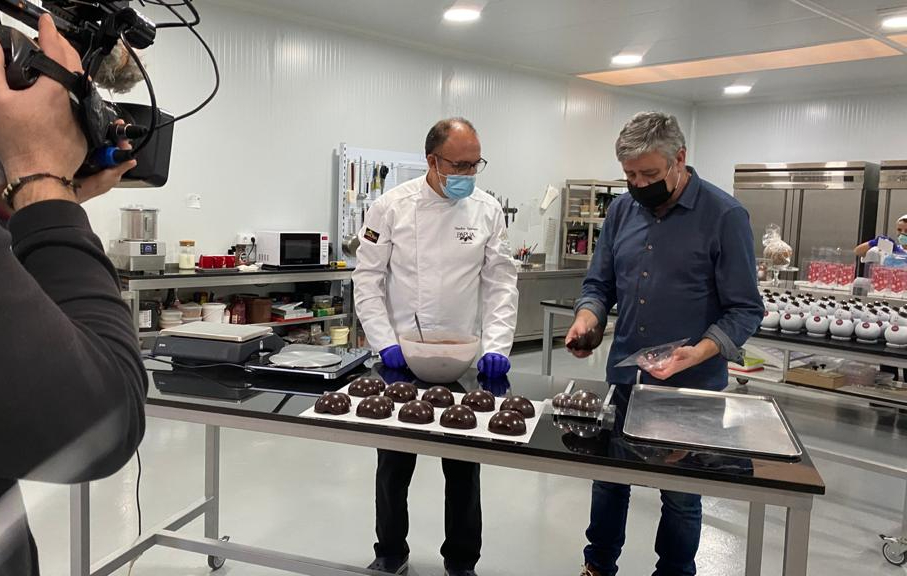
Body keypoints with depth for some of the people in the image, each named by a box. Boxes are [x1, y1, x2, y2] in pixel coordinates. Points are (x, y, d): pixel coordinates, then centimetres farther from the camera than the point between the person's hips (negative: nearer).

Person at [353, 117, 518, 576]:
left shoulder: (487, 210, -1)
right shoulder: (392, 206, -5)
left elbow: (500, 283, -1)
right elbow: (368, 279, -4)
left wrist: (497, 346, -11)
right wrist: (385, 342, -12)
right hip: (400, 359, 0)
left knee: (463, 467, 10)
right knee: (394, 463, 13)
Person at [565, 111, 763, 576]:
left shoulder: (724, 216, -12)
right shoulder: (622, 209, 3)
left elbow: (744, 309, -11)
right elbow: (599, 284, 10)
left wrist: (698, 353, -27)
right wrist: (587, 318, -10)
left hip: (690, 387, -4)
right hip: (622, 377, 4)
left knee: (680, 494, 12)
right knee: (608, 477, 17)